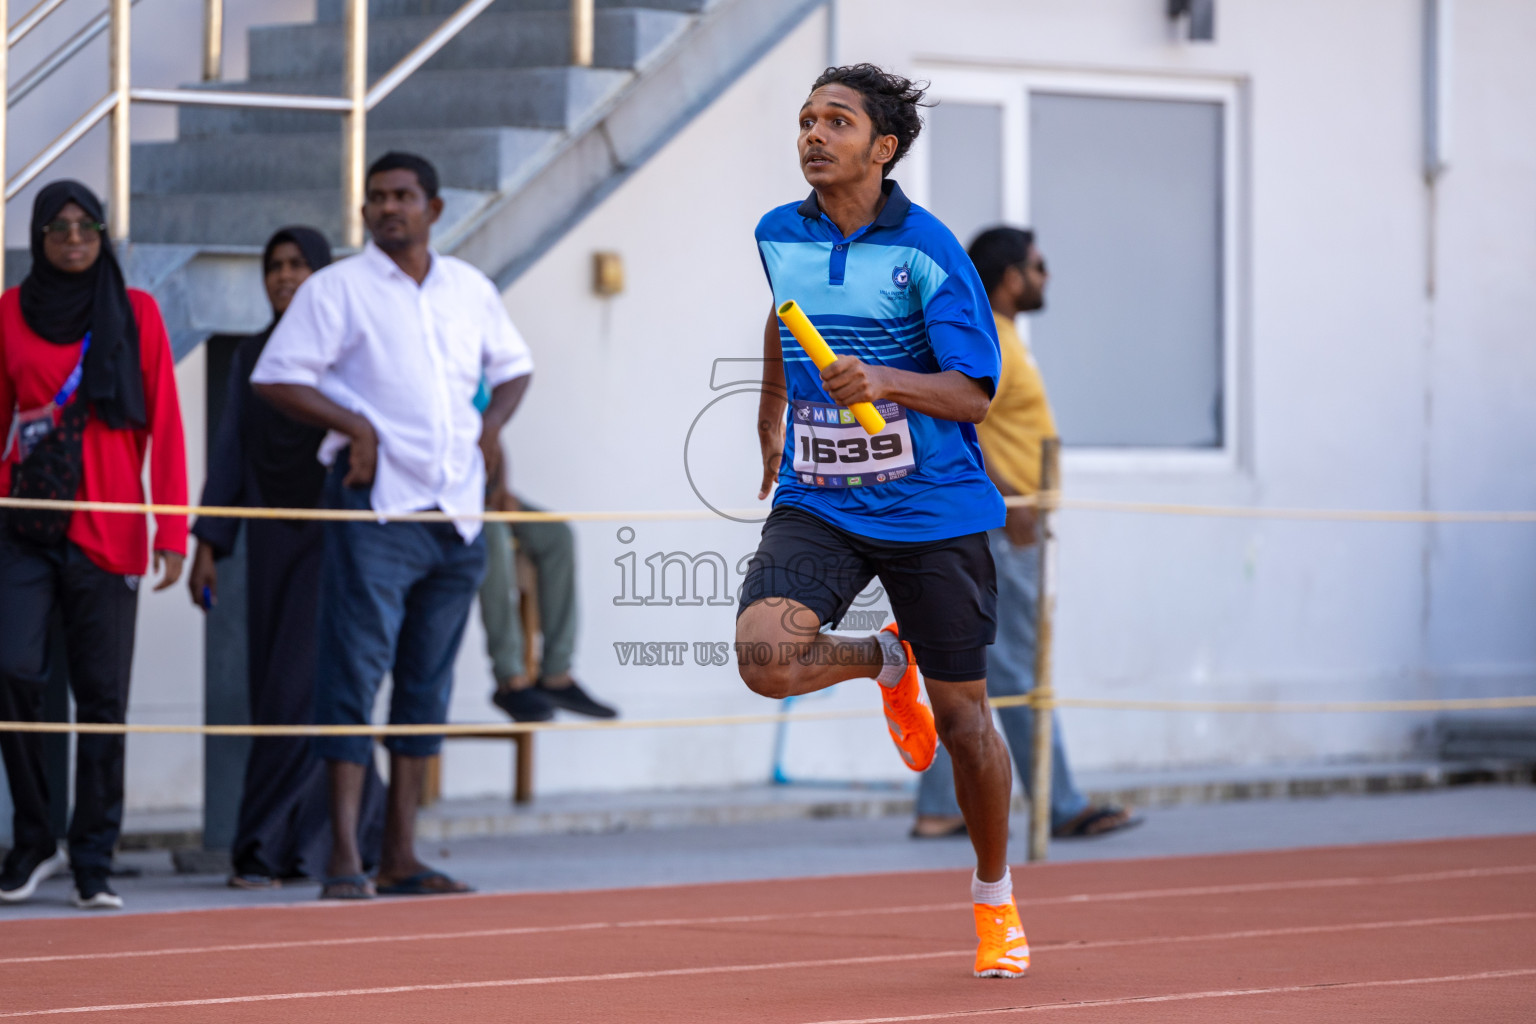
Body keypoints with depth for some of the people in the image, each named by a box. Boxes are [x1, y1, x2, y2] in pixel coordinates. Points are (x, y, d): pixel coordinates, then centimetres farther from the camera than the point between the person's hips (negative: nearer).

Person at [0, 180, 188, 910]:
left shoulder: (136, 313, 5)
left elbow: (164, 425, 3)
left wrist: (173, 532, -4)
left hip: (106, 533, 0)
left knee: (102, 698, -1)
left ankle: (93, 864, 7)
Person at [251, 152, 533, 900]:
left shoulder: (471, 289, 13)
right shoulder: (337, 289, -1)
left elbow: (513, 364, 27)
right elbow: (275, 377, -5)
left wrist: (492, 424, 7)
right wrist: (355, 426, -15)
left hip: (457, 509, 6)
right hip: (375, 504, -6)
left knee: (427, 682, 8)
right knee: (355, 671, -11)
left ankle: (399, 858, 13)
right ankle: (343, 860, -12)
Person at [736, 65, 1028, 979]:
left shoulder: (928, 251, -12)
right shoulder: (780, 236, 3)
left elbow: (975, 395, -15)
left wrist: (885, 381, -32)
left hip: (933, 511, -3)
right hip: (818, 504, 3)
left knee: (961, 714, 5)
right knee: (765, 655, -24)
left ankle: (997, 902, 29)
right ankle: (884, 664, 13)